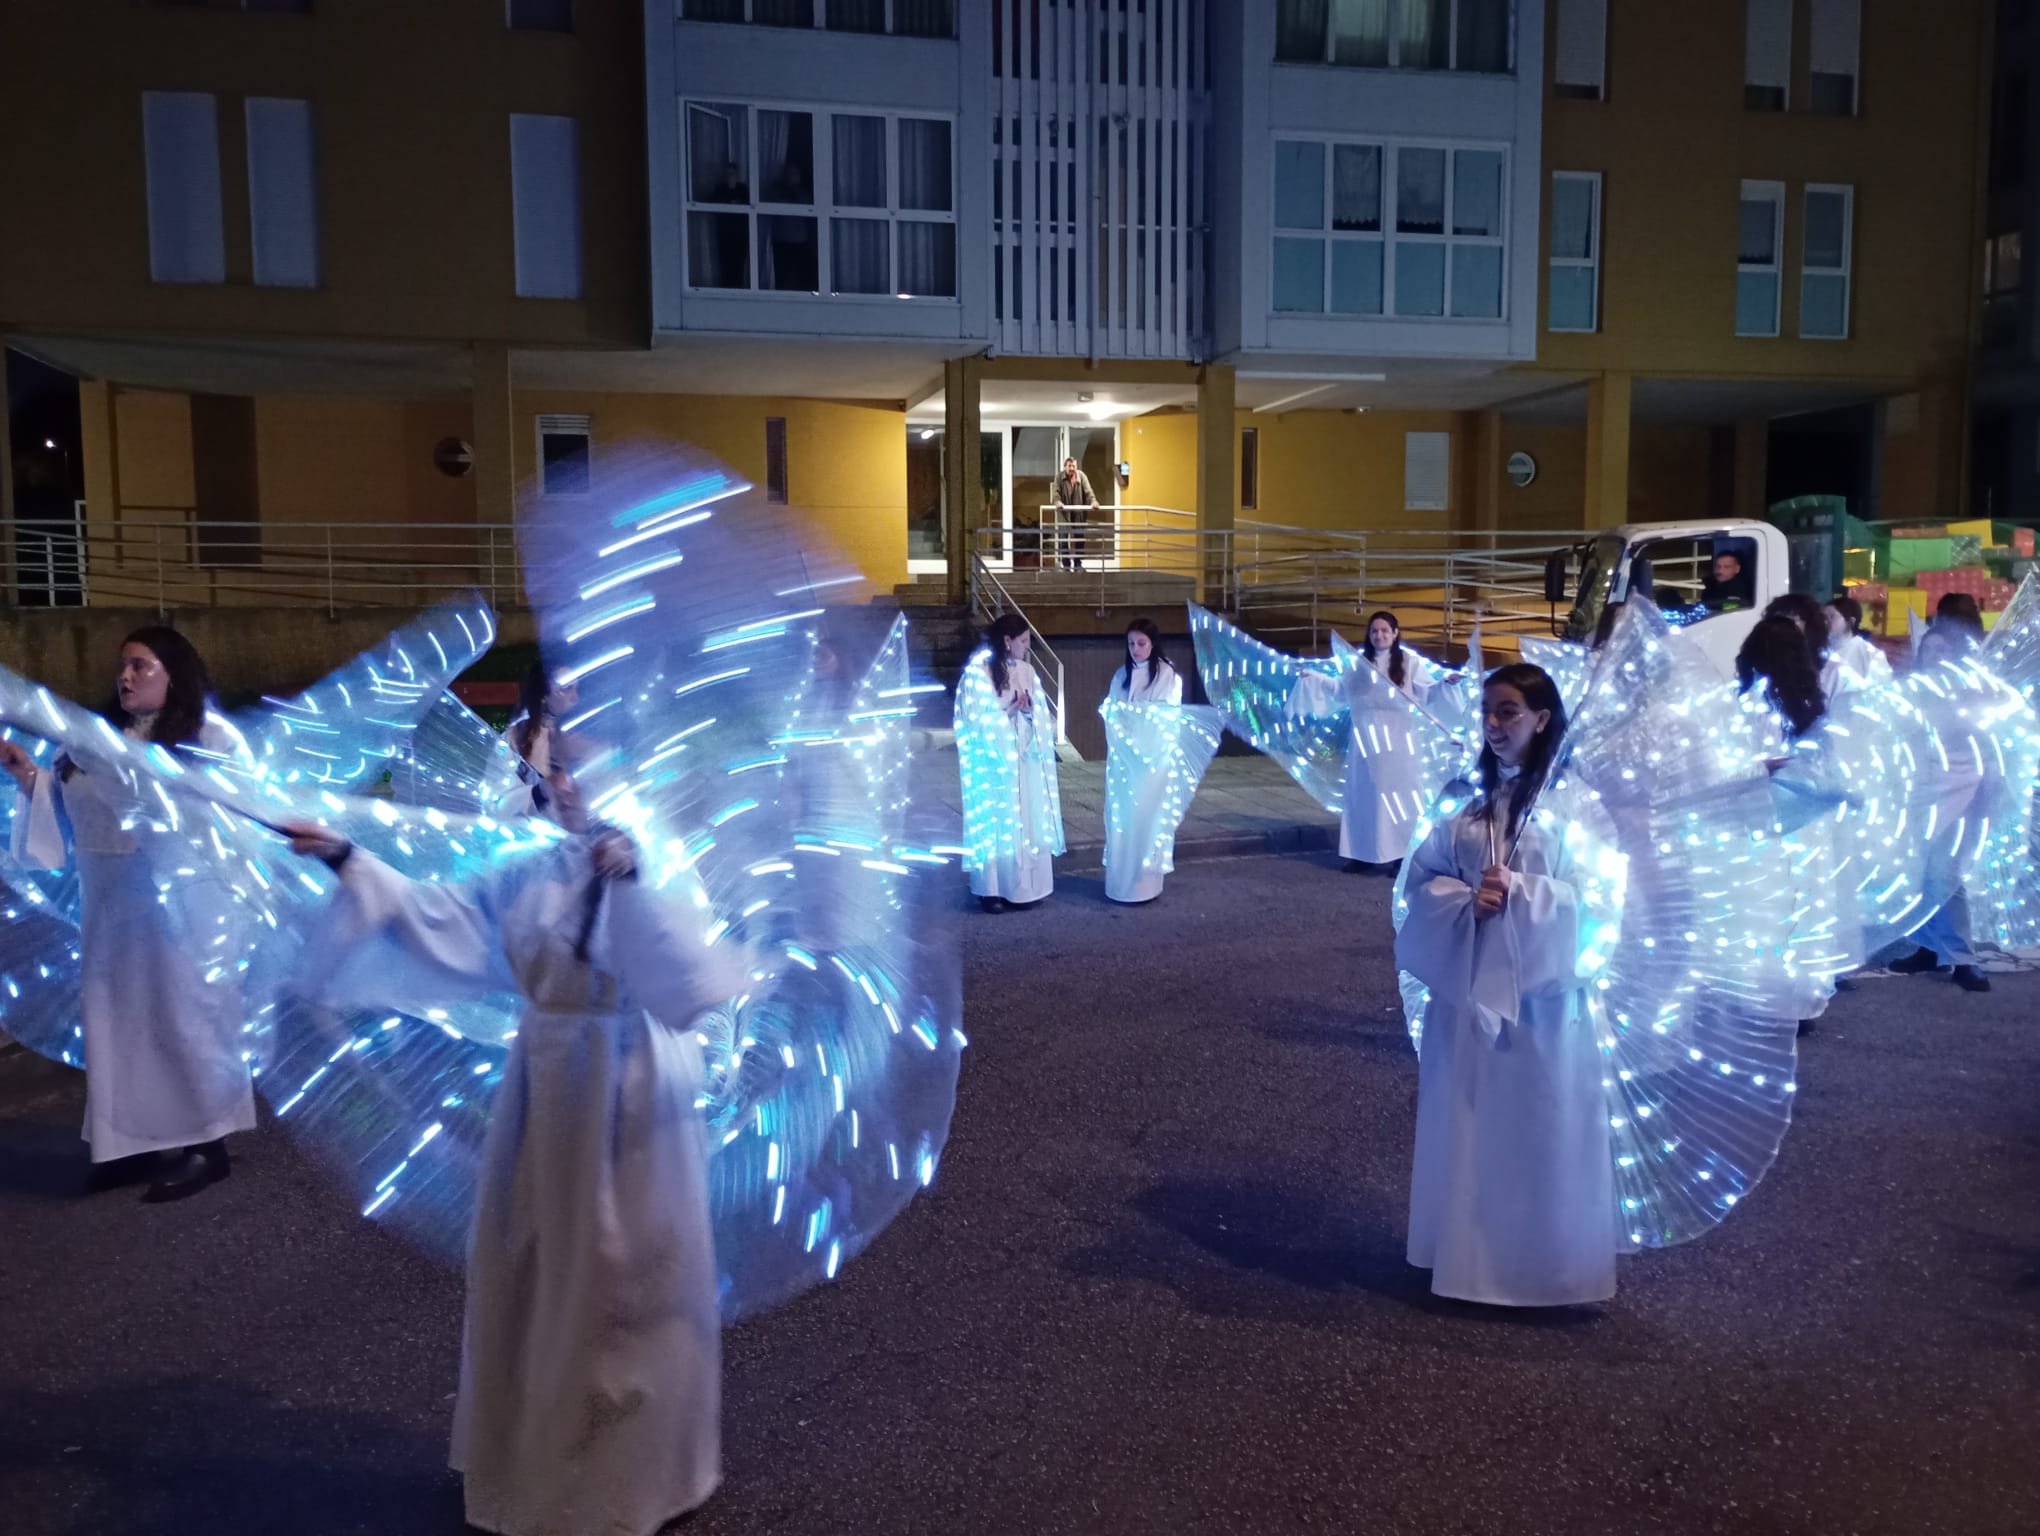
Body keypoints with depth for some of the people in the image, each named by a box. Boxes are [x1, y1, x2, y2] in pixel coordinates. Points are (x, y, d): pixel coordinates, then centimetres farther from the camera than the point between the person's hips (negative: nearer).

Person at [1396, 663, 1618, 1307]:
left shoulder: (1576, 800, -6)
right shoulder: (1468, 800, 7)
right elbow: (1422, 877, 6)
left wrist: (1520, 892, -21)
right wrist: (1467, 900, -13)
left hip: (1540, 988, -4)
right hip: (1467, 981, 5)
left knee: (1539, 1128, 3)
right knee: (1467, 1122, 12)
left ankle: (1543, 1263, 18)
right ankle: (1470, 1253, 26)